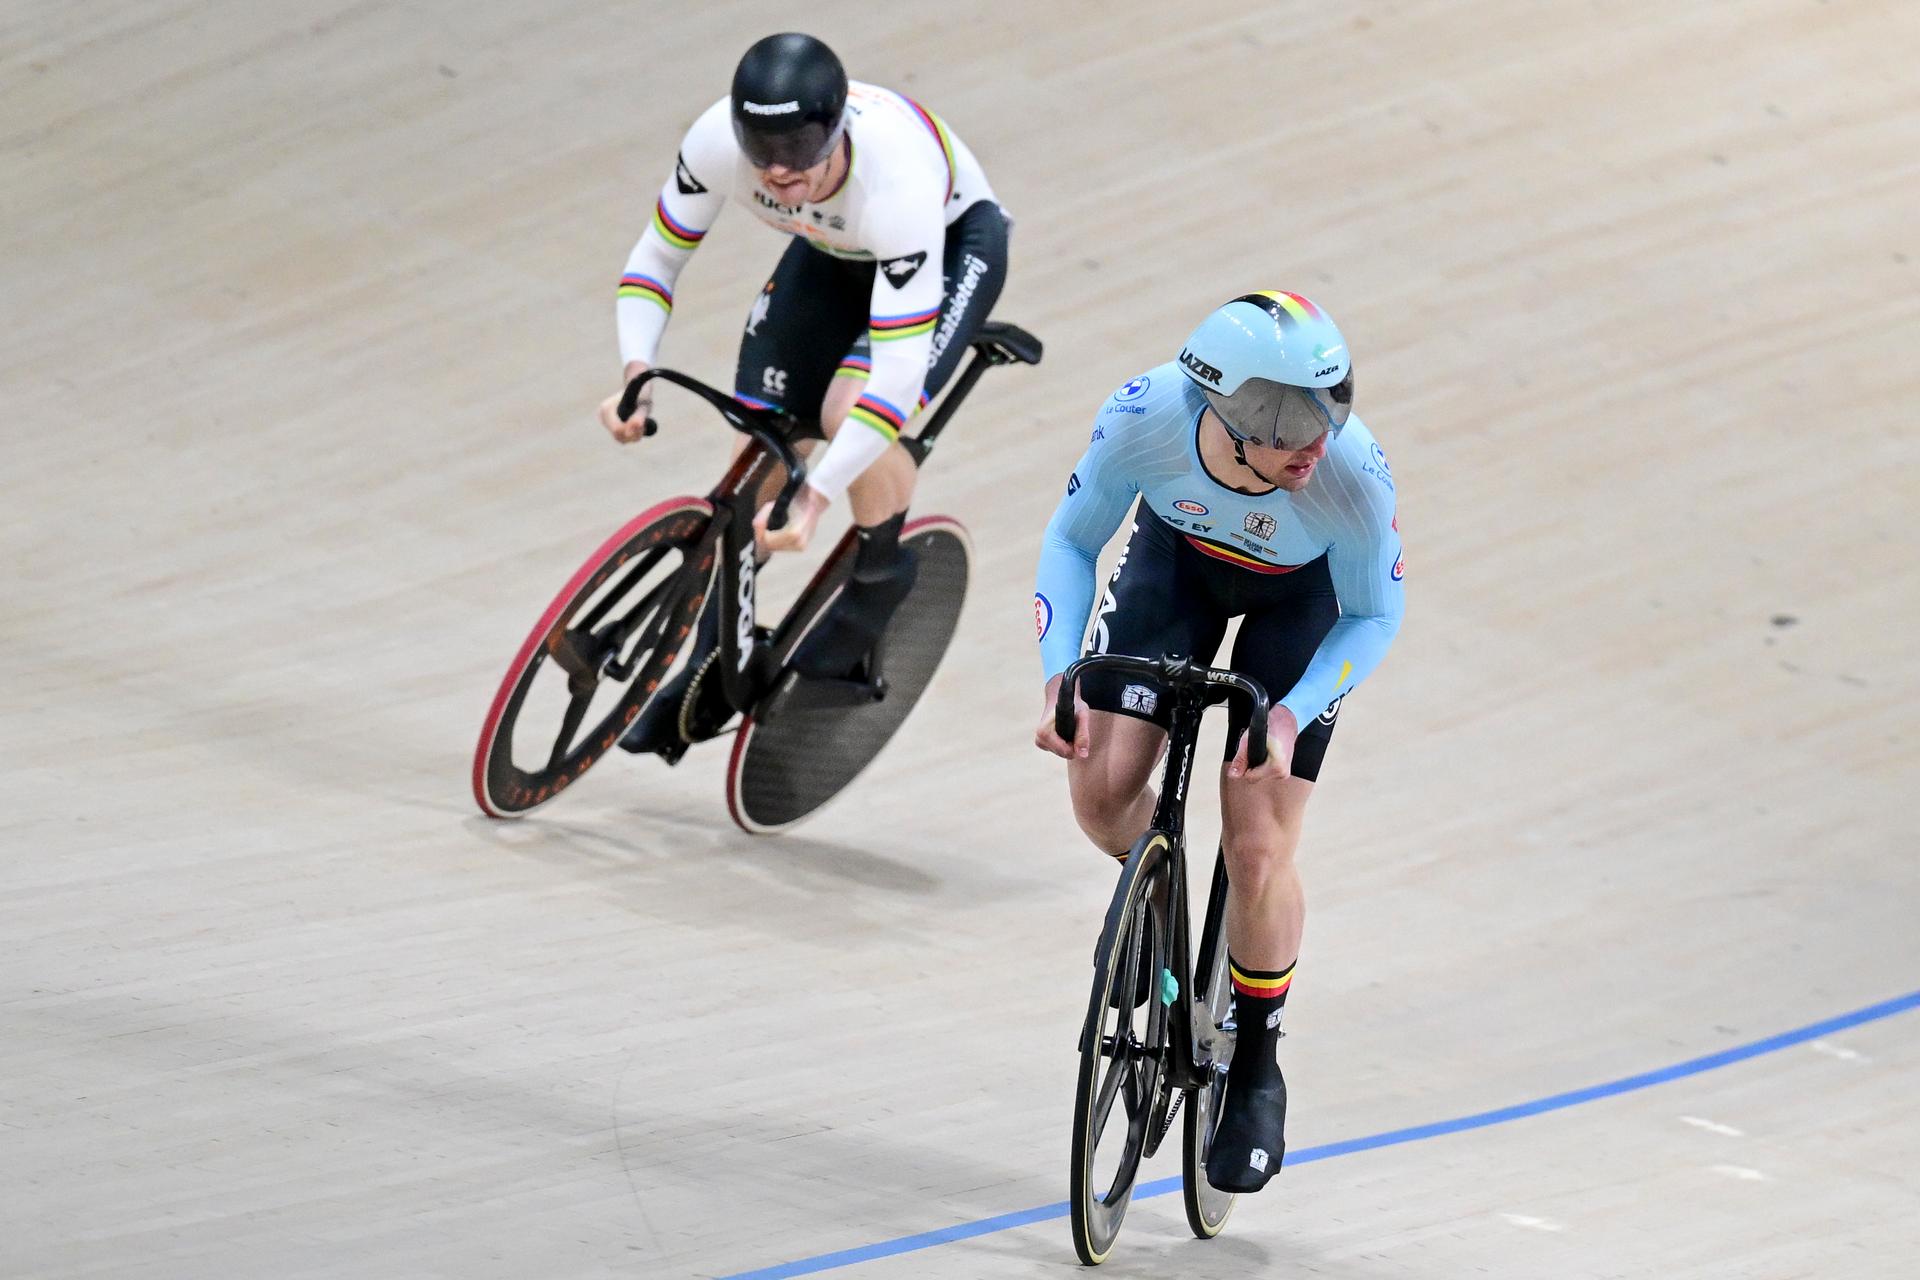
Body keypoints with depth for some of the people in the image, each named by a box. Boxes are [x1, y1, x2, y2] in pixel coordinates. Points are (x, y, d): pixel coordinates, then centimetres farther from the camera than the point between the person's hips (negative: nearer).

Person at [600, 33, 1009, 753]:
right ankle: (711, 672, 12)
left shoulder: (896, 181, -44)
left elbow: (900, 371, -44)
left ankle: (883, 576, -3)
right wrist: (636, 375, -32)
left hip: (955, 242, -5)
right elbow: (655, 261, -15)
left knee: (852, 408, -31)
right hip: (833, 252, 5)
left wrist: (816, 498, -49)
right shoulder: (716, 143, -32)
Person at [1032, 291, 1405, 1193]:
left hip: (1302, 595, -2)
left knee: (1257, 854, -7)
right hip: (1178, 556, 2)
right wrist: (1060, 679, -27)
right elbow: (1072, 541, -16)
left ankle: (1256, 1074, 15)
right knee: (1102, 790, -13)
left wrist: (1291, 716, -31)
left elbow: (1373, 617, -19)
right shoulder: (1145, 417, -36)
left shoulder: (1355, 477, -39)